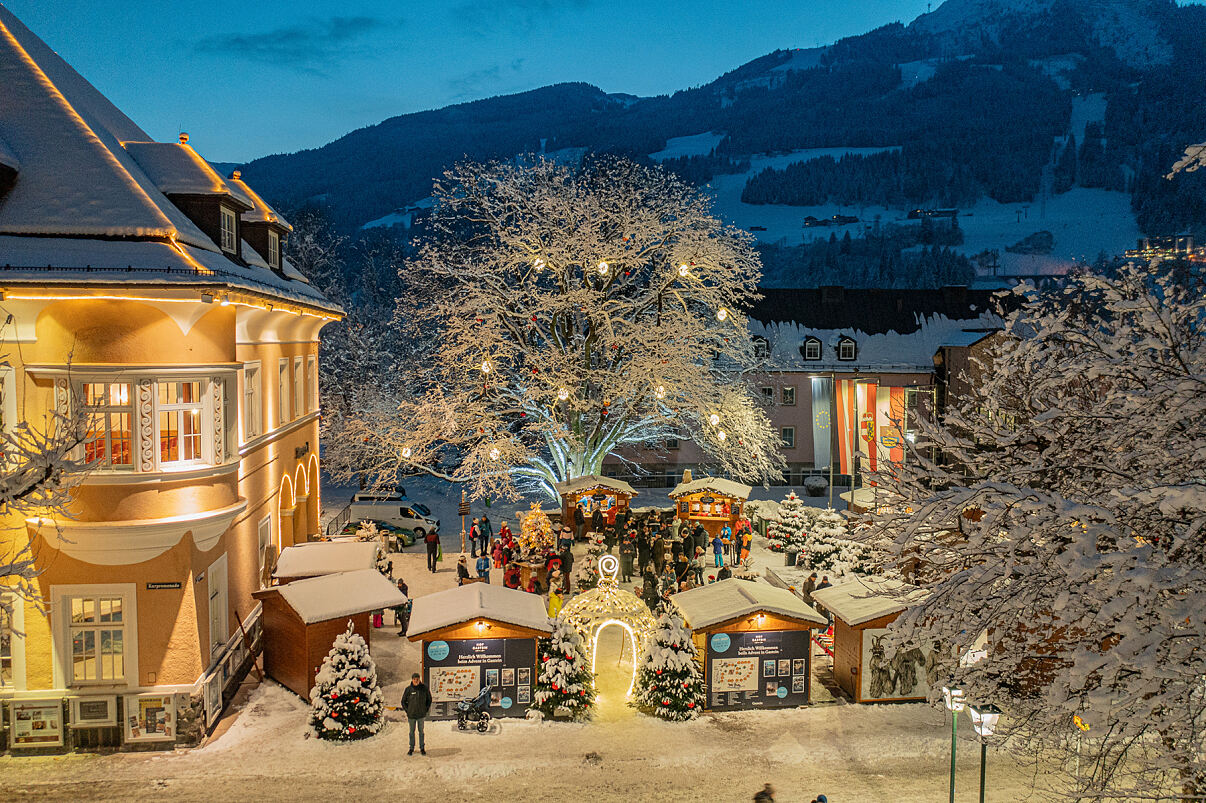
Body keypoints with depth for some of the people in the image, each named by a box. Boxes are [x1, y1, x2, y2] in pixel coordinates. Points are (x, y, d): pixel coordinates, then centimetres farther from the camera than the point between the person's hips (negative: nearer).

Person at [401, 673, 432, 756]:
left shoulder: (424, 688, -4)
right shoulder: (408, 689, -6)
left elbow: (429, 699, 9)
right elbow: (403, 701, 6)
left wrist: (426, 709, 4)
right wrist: (407, 711, 0)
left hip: (421, 714, 0)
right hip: (411, 715, 0)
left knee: (421, 731, 9)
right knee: (412, 732, 11)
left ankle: (422, 748, 19)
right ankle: (411, 748, 21)